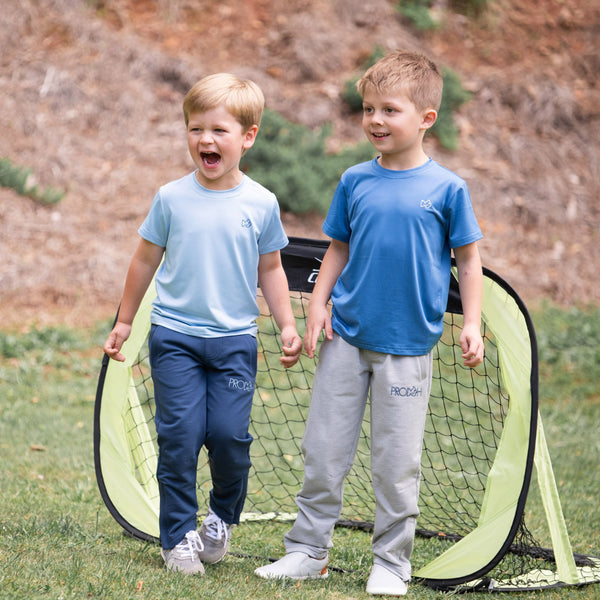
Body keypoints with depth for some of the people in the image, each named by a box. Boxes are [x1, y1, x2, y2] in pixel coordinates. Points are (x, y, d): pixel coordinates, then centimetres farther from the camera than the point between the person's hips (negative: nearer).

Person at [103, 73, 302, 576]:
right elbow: (146, 260, 10)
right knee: (179, 436, -4)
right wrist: (124, 322, 15)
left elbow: (270, 269, 12)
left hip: (235, 339, 0)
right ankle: (178, 537, 8)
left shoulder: (261, 204, 0)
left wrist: (287, 325, 6)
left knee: (230, 435, -6)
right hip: (175, 336, 0)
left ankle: (223, 517, 21)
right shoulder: (172, 198, -1)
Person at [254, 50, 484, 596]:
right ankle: (308, 550, 17)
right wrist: (318, 304, 1)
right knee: (324, 449, 6)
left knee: (397, 460, 2)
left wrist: (472, 325, -5)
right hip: (346, 338, 3)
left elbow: (468, 258, 1)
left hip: (407, 347, -3)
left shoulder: (447, 187, -5)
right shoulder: (355, 181, 3)